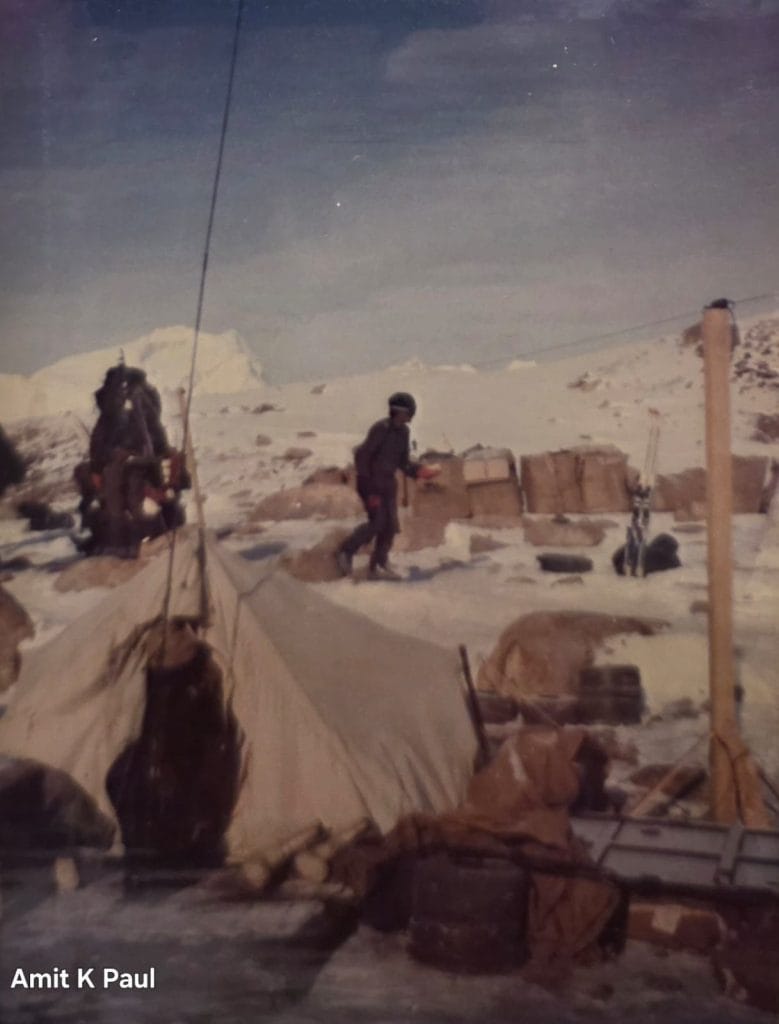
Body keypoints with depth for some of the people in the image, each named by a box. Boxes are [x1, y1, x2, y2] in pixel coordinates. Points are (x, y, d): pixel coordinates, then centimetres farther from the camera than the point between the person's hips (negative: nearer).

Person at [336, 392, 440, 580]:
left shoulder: (403, 431, 5)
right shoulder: (381, 428, -19)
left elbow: (403, 462, 10)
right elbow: (362, 454, -19)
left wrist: (419, 471, -8)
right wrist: (366, 482, -20)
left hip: (388, 482, 8)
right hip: (371, 482, -8)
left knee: (390, 525, 3)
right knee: (377, 523, -15)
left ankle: (377, 567, 11)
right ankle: (345, 552, 2)